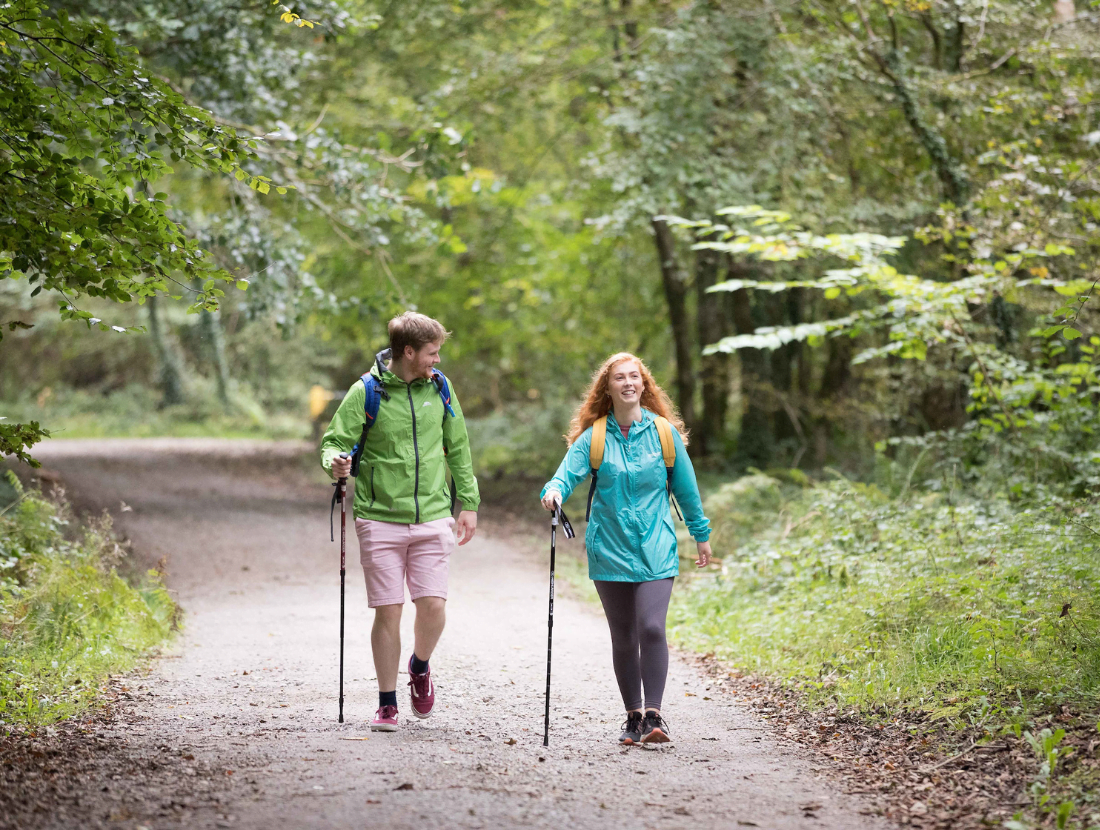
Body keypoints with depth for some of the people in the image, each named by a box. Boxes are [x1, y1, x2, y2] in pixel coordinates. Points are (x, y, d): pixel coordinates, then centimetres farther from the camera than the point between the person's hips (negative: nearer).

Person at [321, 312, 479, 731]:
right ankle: (387, 704, 11)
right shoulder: (366, 392, -5)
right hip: (381, 519, -2)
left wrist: (468, 503, 15)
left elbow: (457, 448, 16)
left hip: (432, 517, 2)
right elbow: (336, 442, -4)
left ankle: (420, 666, 26)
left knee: (433, 606, -7)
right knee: (388, 611, -2)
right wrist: (336, 463, -27)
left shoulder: (439, 388, 6)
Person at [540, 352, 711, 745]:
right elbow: (568, 473, -10)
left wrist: (701, 534, 19)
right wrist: (554, 491, -34)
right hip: (610, 551, 1)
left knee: (651, 628, -17)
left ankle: (653, 715, -12)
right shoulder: (593, 437, 1)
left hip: (655, 550, -1)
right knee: (623, 638, 7)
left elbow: (686, 487, 11)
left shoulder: (664, 432, 2)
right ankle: (633, 717, 18)